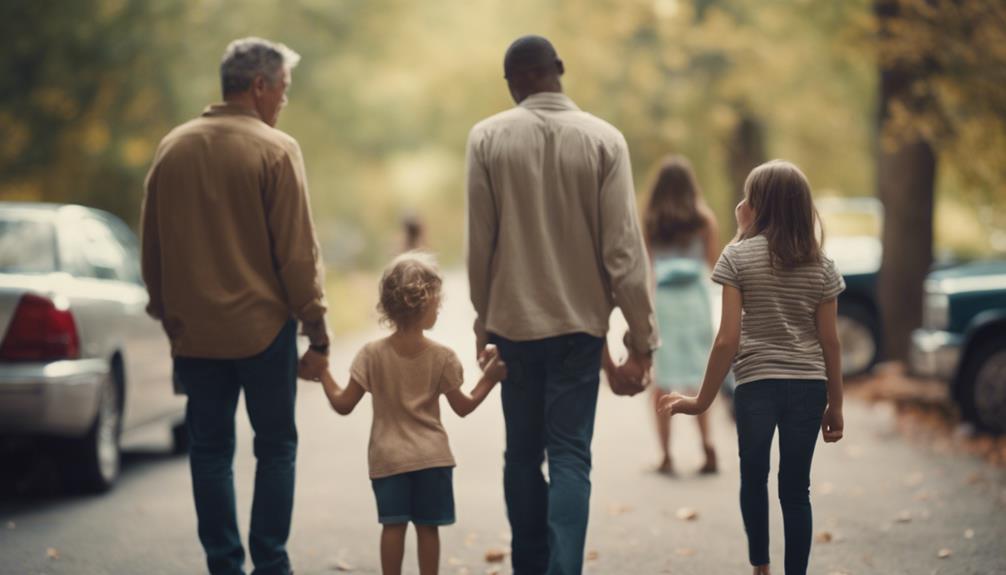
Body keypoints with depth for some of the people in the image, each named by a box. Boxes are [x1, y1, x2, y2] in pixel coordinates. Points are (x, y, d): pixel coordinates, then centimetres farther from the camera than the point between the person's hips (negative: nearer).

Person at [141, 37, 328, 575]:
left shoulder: (172, 148, 6)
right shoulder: (275, 150, -9)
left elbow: (153, 250, 12)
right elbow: (297, 252, -11)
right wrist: (317, 333, -5)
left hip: (194, 333, 4)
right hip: (263, 328, -4)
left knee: (210, 449, 11)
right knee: (275, 447, 7)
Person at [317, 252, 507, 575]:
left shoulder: (373, 355, -7)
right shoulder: (442, 357, -6)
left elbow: (343, 405, -6)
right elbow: (463, 407, 1)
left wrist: (324, 375, 9)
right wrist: (489, 379, 10)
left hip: (388, 458, 0)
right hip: (432, 455, 0)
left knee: (393, 525, 3)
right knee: (427, 526, 6)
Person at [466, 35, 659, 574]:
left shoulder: (488, 137, -5)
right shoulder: (604, 140, -6)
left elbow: (478, 243, -2)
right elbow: (623, 248, -9)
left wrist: (484, 321, 10)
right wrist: (641, 340, -5)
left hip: (513, 319, 1)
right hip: (580, 320, -1)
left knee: (523, 455, 14)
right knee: (571, 457, 1)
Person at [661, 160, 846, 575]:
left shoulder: (738, 256, -6)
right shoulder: (821, 265, 3)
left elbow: (728, 339, -10)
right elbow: (829, 341, 3)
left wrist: (703, 400, -3)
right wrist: (835, 405, 11)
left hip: (757, 383, -2)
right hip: (809, 385, 2)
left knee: (753, 478, 19)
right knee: (795, 489, 7)